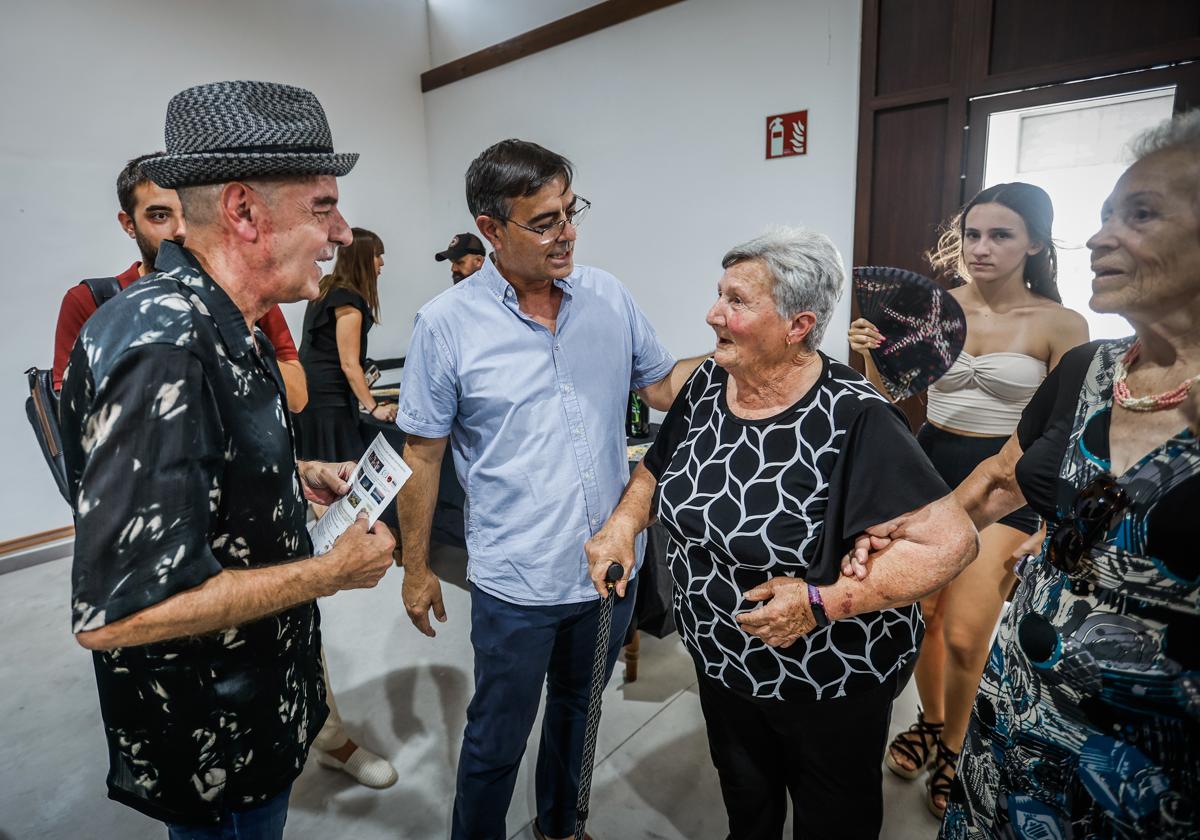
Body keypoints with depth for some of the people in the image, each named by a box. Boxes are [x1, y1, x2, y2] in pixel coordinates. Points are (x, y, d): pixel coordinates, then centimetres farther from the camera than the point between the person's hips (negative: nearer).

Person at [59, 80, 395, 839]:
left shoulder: (220, 323, -1)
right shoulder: (161, 347, -31)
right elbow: (116, 612, -33)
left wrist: (299, 476, 1)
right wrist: (334, 571, -25)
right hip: (213, 748, -8)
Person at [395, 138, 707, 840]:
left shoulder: (608, 296, -2)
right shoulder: (447, 323, -13)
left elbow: (662, 386, 5)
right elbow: (422, 455, -6)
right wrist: (417, 568, -1)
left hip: (612, 563, 5)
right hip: (517, 580, -4)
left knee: (578, 711, 27)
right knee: (498, 739, 17)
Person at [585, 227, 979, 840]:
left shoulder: (854, 420, -27)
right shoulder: (705, 385, -8)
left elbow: (950, 540, -27)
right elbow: (658, 469, 7)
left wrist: (823, 603, -31)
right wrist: (624, 523, -11)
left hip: (830, 686, -5)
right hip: (721, 666, 5)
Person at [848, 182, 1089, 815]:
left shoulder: (1060, 325, -5)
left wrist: (1052, 525, -8)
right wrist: (872, 354, -17)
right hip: (928, 468, 3)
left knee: (964, 634, -4)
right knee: (919, 614, 10)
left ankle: (952, 748, 25)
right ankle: (930, 721, 38)